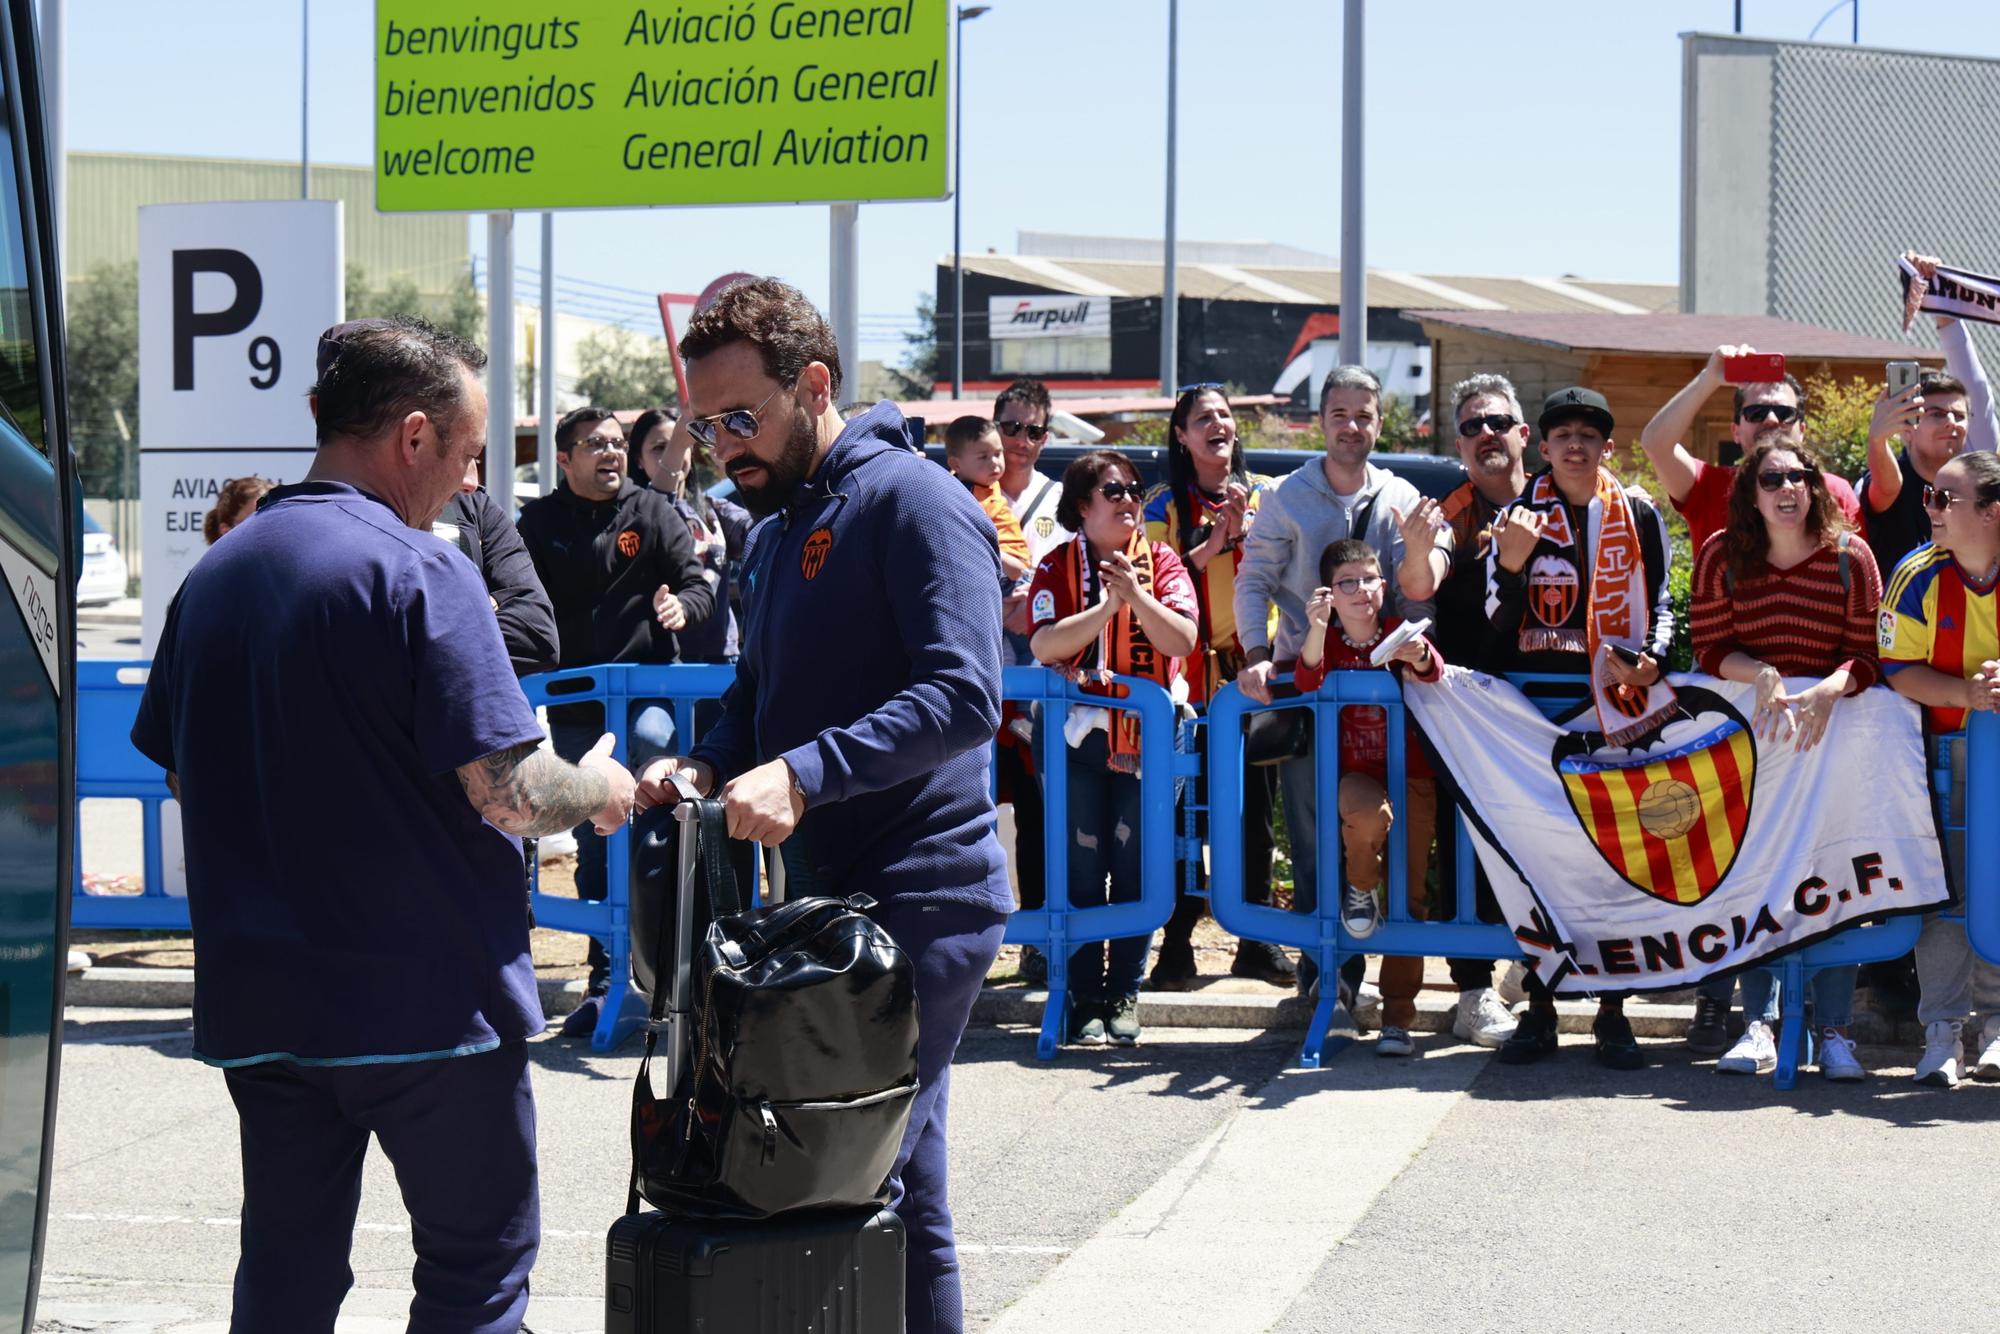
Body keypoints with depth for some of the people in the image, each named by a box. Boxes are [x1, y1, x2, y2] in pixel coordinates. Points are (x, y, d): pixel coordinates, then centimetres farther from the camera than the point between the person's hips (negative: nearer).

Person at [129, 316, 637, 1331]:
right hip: (424, 999, -6)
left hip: (257, 1006, 6)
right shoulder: (415, 571, -14)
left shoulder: (216, 573, 9)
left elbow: (180, 772, 17)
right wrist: (597, 790, 2)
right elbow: (506, 790, -17)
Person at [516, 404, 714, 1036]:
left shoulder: (653, 513, 5)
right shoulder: (540, 522, 9)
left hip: (648, 686, -2)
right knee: (592, 847, 5)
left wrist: (681, 605, -19)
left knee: (651, 739, -37)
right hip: (573, 703, 2)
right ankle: (605, 978, 14)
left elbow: (699, 585, 3)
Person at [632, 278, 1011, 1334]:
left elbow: (963, 697, -23)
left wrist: (802, 774, -30)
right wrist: (705, 763, 2)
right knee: (891, 1183, 12)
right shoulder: (775, 527, 18)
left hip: (918, 901, -9)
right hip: (826, 893, 9)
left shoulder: (910, 500, -12)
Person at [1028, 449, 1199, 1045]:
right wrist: (1107, 605, -19)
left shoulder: (1161, 562, 5)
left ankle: (1124, 994, 9)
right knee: (1081, 870, -1)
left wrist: (1137, 595, -19)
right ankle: (1085, 998, 4)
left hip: (1148, 734, 0)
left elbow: (1183, 640, -7)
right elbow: (1044, 644, -11)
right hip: (1078, 734, 0)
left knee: (1135, 868, 0)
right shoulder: (1058, 566, 4)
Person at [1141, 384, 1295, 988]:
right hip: (1192, 671, -2)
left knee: (1256, 804, 4)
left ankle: (1256, 940, 12)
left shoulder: (1267, 496, 10)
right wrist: (1213, 544, -13)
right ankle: (1177, 942, 0)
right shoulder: (1164, 507, 5)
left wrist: (1256, 533, -8)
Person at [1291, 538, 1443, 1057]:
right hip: (1356, 775, -1)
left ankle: (1397, 1018, 6)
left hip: (1411, 777, 1)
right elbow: (1307, 681, -18)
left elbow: (1432, 671, -18)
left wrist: (1419, 658, -43)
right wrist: (1317, 628, -36)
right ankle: (1360, 888, -3)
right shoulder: (1329, 645, 2)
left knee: (1407, 897, 0)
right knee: (1370, 815, -37)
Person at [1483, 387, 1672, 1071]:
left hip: (1618, 699, 0)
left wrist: (1652, 657, -7)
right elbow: (1499, 622, 4)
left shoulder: (1638, 516, 9)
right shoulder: (1518, 515, 9)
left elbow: (1662, 603, 13)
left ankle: (1612, 1012, 6)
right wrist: (1512, 565, -15)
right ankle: (1538, 1009, 7)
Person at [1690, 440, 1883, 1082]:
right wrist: (1761, 675, -19)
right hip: (1747, 733, 1)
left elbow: (1868, 655, -5)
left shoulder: (1850, 556, -4)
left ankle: (1834, 1032, -1)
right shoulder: (1721, 557, 0)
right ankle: (1759, 1026, 0)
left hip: (1832, 732, -1)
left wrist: (1830, 690, -24)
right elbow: (1710, 648, -1)